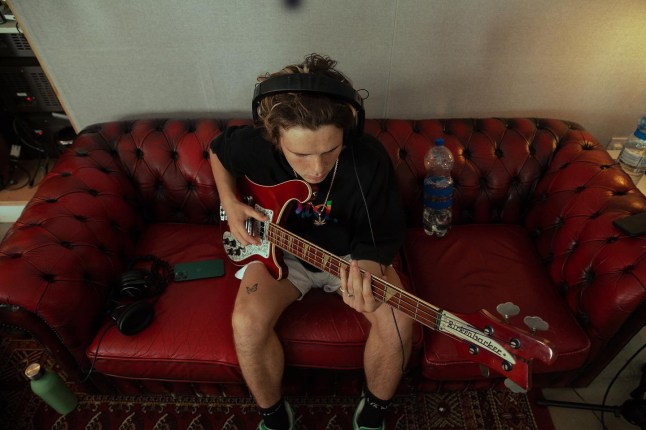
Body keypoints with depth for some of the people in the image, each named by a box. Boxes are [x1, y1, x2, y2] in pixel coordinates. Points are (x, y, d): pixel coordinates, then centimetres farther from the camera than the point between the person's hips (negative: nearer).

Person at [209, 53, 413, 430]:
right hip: (280, 249, 1)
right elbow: (218, 150, 3)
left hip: (348, 253, 0)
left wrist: (367, 272, -40)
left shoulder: (370, 159, -27)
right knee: (248, 325, -25)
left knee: (397, 321, -22)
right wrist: (231, 205, -10)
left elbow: (380, 239, -18)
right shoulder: (254, 145, -23)